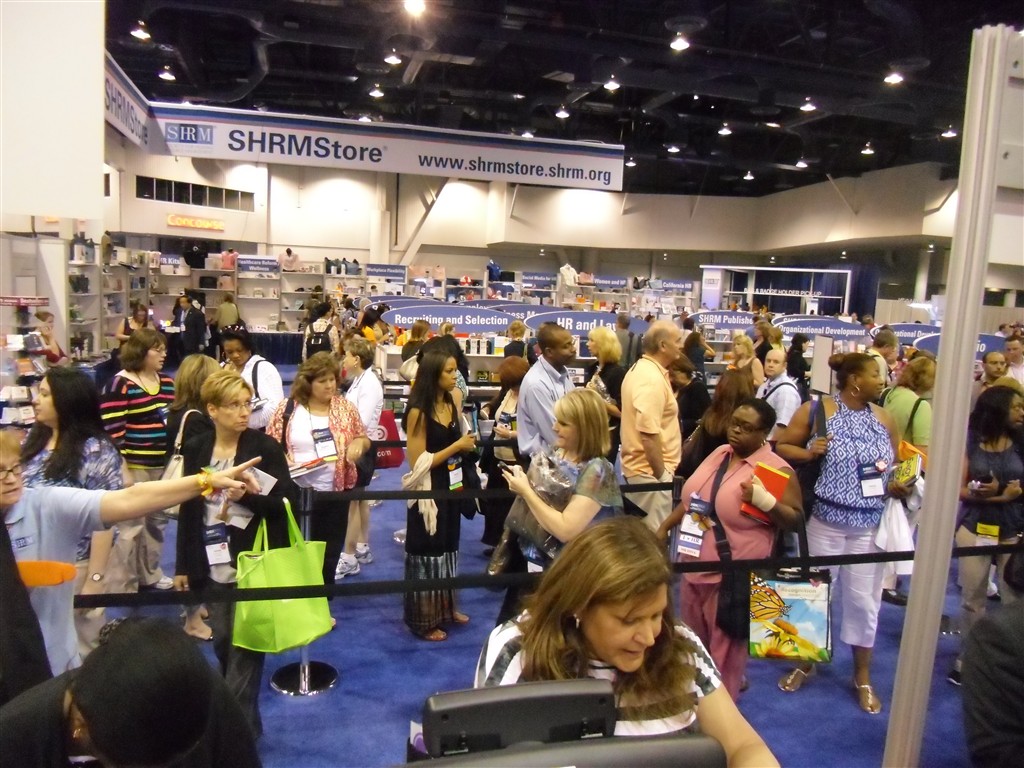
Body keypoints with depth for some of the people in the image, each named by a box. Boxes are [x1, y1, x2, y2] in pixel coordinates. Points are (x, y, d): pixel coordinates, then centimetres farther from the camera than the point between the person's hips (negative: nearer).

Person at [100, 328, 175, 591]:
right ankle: (127, 579, 13)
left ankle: (150, 574, 31)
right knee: (131, 522, 0)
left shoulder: (167, 382, 10)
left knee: (157, 520, 17)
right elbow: (111, 428, -14)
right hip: (133, 465, -7)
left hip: (163, 464, 7)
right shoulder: (120, 384, -11)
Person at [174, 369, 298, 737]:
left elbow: (288, 503, -11)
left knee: (244, 648, 2)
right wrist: (183, 565, 10)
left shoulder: (266, 447, -9)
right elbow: (188, 508, 8)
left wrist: (246, 495, -26)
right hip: (212, 568, 4)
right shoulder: (196, 449, 3)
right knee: (222, 645, 16)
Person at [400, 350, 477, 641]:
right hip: (429, 491, -7)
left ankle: (445, 607, 36)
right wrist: (457, 446, -20)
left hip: (451, 486, 8)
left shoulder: (451, 403, 4)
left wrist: (468, 443, 0)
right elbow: (418, 463, -20)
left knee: (448, 547, 19)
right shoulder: (418, 412, -19)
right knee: (428, 551, 5)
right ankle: (424, 619, 20)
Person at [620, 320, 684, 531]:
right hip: (650, 470, -10)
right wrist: (662, 474, -19)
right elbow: (649, 434, -28)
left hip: (638, 465, 10)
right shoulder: (653, 379, -22)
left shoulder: (640, 369, 10)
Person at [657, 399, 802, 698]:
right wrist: (665, 526, 15)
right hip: (695, 565, 6)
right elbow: (693, 497, 17)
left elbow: (795, 519, -9)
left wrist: (764, 500, -25)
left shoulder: (777, 469, -11)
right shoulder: (719, 453, 7)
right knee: (694, 641, 19)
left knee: (725, 647, 8)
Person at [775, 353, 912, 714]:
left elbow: (897, 466, 13)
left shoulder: (885, 419, 4)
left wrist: (898, 486, -8)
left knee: (863, 598, 10)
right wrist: (806, 452, -20)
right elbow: (780, 447, -1)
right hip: (825, 520, -2)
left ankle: (863, 676, 29)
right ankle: (805, 661, 32)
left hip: (870, 524, 2)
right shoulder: (815, 410, -6)